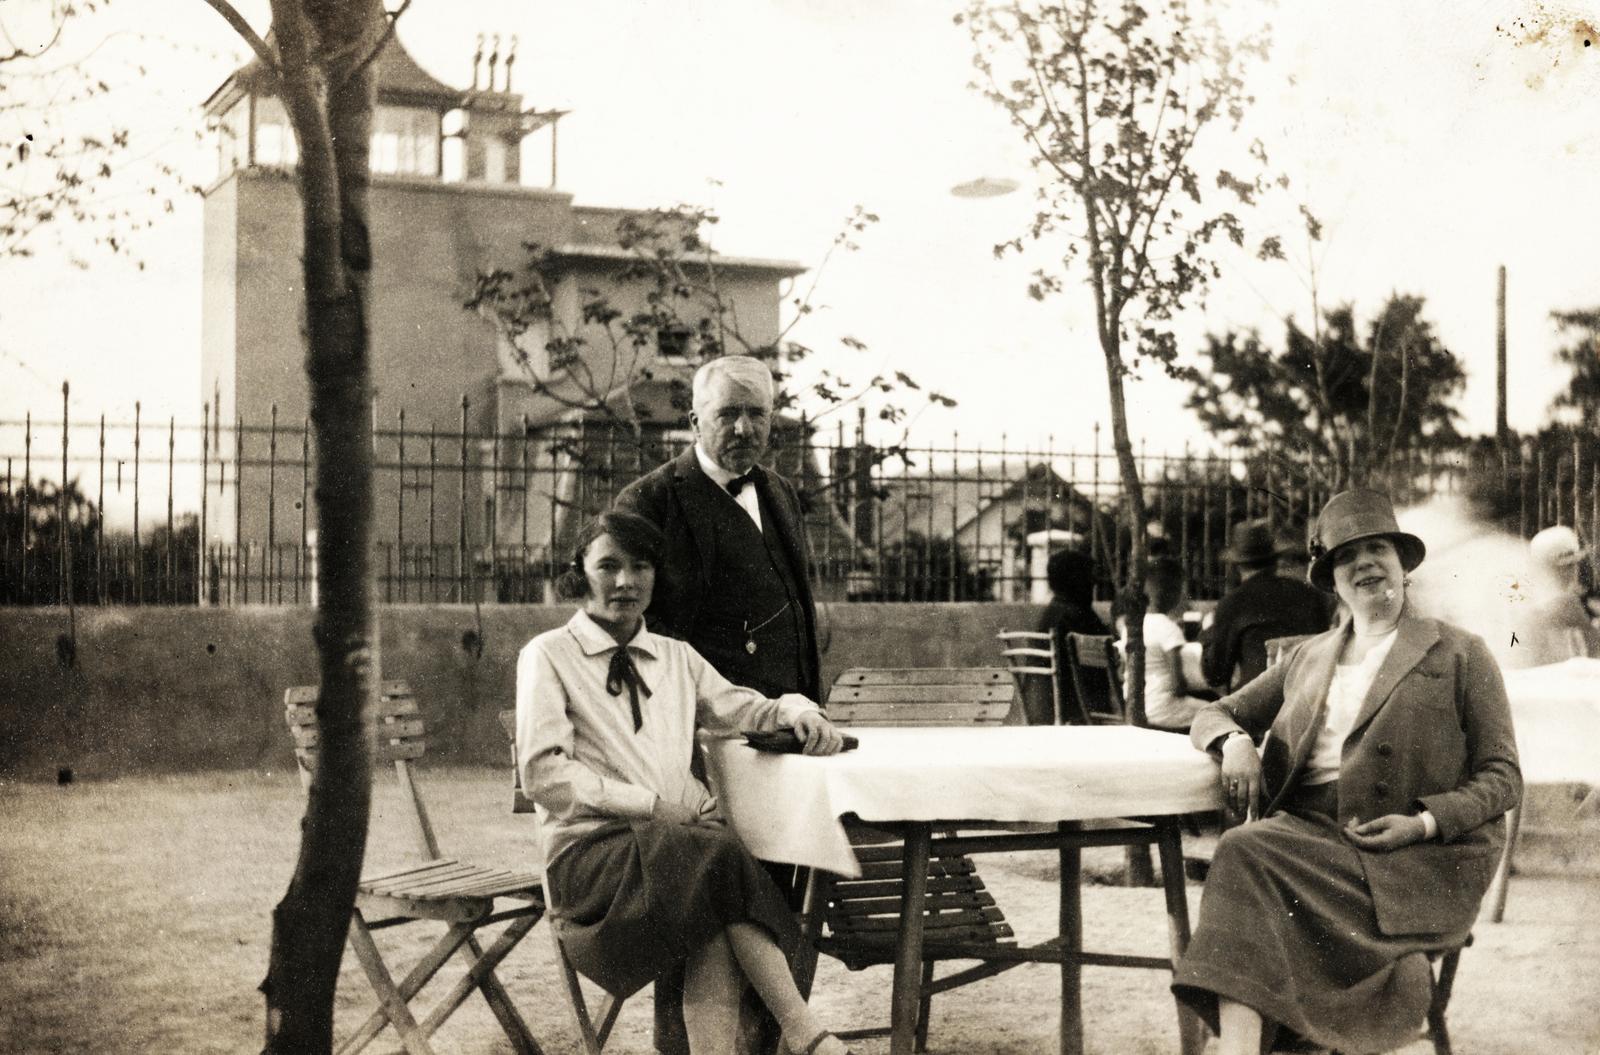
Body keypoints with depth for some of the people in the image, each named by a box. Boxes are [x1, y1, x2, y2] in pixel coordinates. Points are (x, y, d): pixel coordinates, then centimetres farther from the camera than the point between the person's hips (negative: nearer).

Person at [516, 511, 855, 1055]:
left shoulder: (677, 658, 23)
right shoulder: (549, 655, 6)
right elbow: (543, 773, -5)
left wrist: (796, 711, -4)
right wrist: (651, 804, -11)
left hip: (685, 837, 4)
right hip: (591, 850, -4)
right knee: (720, 854, -34)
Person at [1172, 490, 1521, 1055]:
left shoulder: (1460, 655, 12)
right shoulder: (1307, 657, 24)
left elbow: (1503, 778, 7)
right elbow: (1213, 714, 28)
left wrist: (1426, 822, -12)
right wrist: (1235, 741, 2)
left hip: (1418, 857, -4)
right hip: (1308, 831, 4)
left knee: (1247, 855, -31)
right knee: (1243, 850, -33)